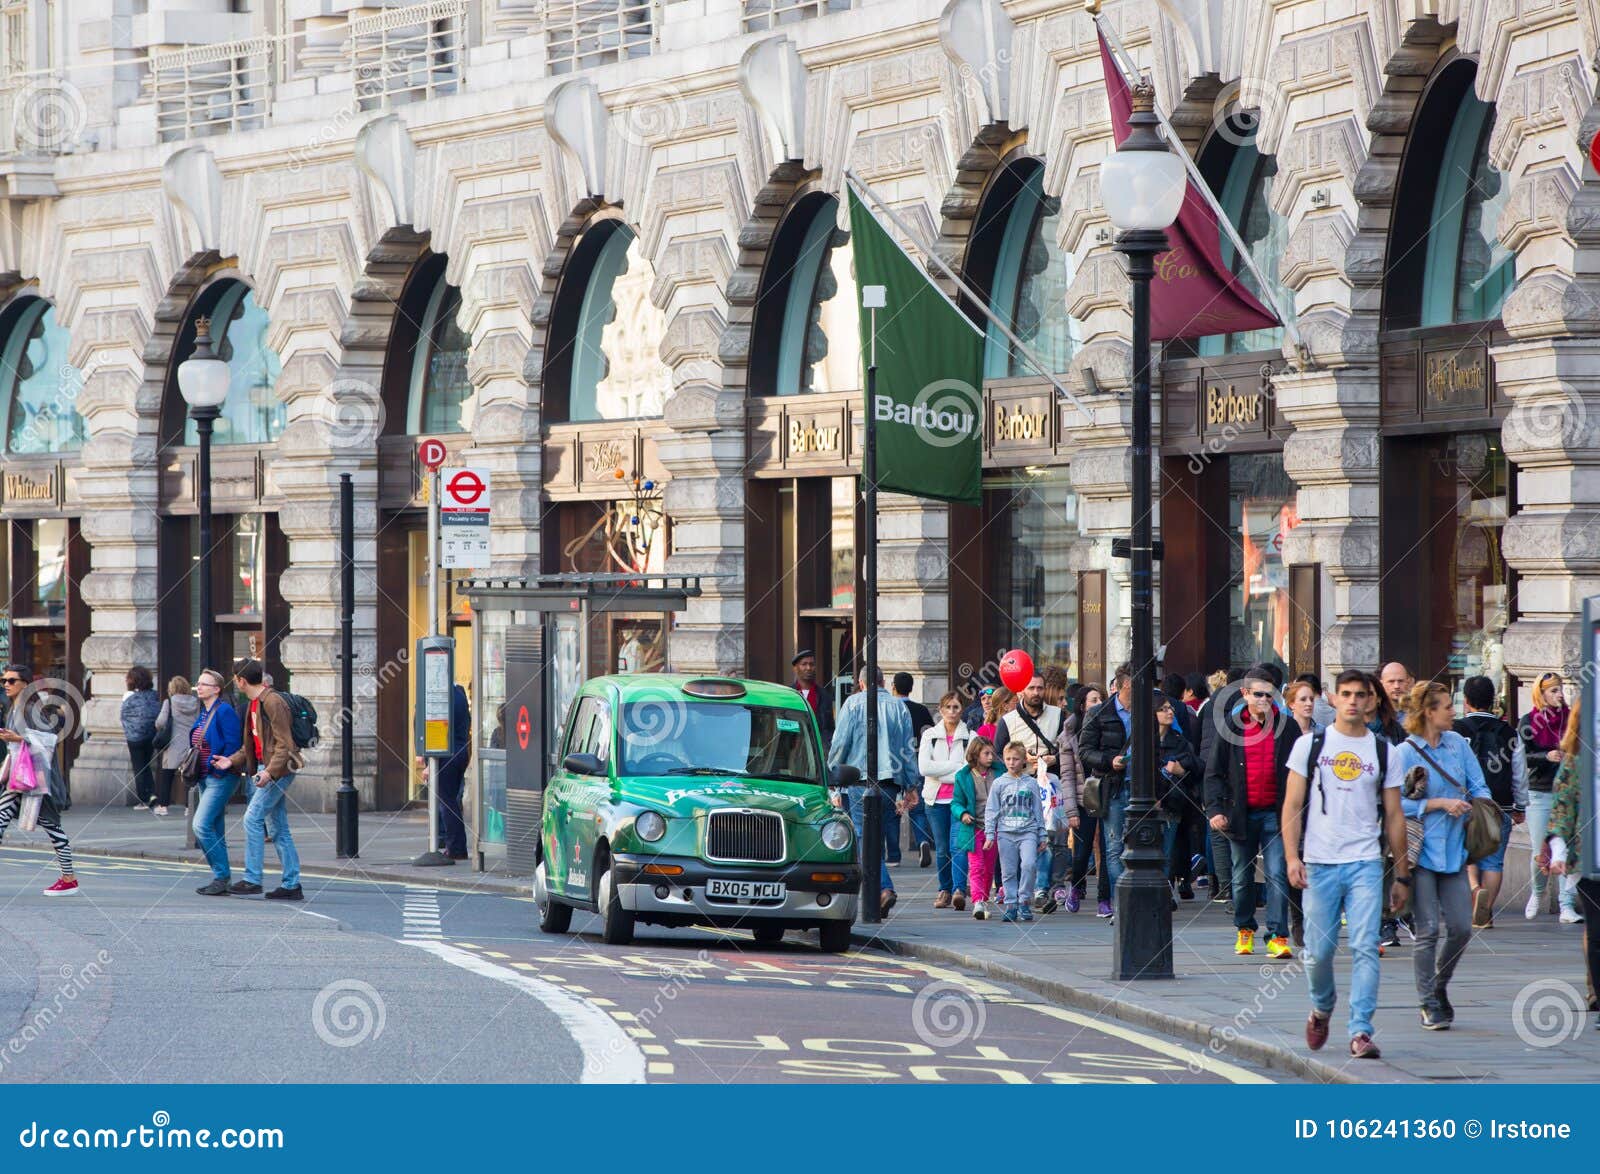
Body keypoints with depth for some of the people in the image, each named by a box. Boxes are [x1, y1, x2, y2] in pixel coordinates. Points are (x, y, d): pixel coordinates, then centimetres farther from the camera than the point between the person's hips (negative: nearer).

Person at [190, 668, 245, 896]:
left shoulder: (224, 711, -12)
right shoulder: (202, 713, 16)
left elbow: (233, 746, -17)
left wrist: (221, 767, -16)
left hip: (221, 778, -10)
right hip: (206, 778, 10)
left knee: (201, 825, -16)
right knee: (214, 831, 10)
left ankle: (222, 876, -11)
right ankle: (221, 879, 14)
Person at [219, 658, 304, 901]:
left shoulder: (273, 702, -15)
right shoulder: (254, 704, 16)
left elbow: (284, 744, -19)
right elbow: (252, 744, 22)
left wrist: (270, 771, -27)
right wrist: (232, 760, 9)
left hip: (279, 770, -10)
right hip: (264, 768, 10)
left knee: (252, 819, -12)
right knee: (279, 828, 9)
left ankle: (252, 879, -10)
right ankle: (291, 885, 10)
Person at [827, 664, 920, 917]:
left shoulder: (854, 703, 2)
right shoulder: (899, 707, 13)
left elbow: (840, 743, -3)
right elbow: (909, 749, 13)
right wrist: (911, 785, 16)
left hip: (862, 777, -4)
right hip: (892, 780, 4)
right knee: (879, 838, 12)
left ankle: (884, 888, -23)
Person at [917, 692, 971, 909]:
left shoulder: (970, 736, 6)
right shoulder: (930, 735, 11)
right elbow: (924, 767, -3)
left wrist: (941, 774, -9)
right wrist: (956, 766, -8)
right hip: (936, 800, 2)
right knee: (943, 849, 3)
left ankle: (959, 889, -26)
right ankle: (945, 890, 13)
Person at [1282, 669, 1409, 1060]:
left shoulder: (1383, 751, 8)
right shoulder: (1310, 745, 5)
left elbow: (1394, 816, 11)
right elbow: (1292, 805, 4)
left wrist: (1402, 875, 10)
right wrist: (1292, 856, -9)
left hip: (1366, 865, 0)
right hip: (1319, 863, 0)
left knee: (1365, 947, -11)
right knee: (1319, 950, 3)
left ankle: (1361, 1031, -11)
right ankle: (1322, 1007, 32)